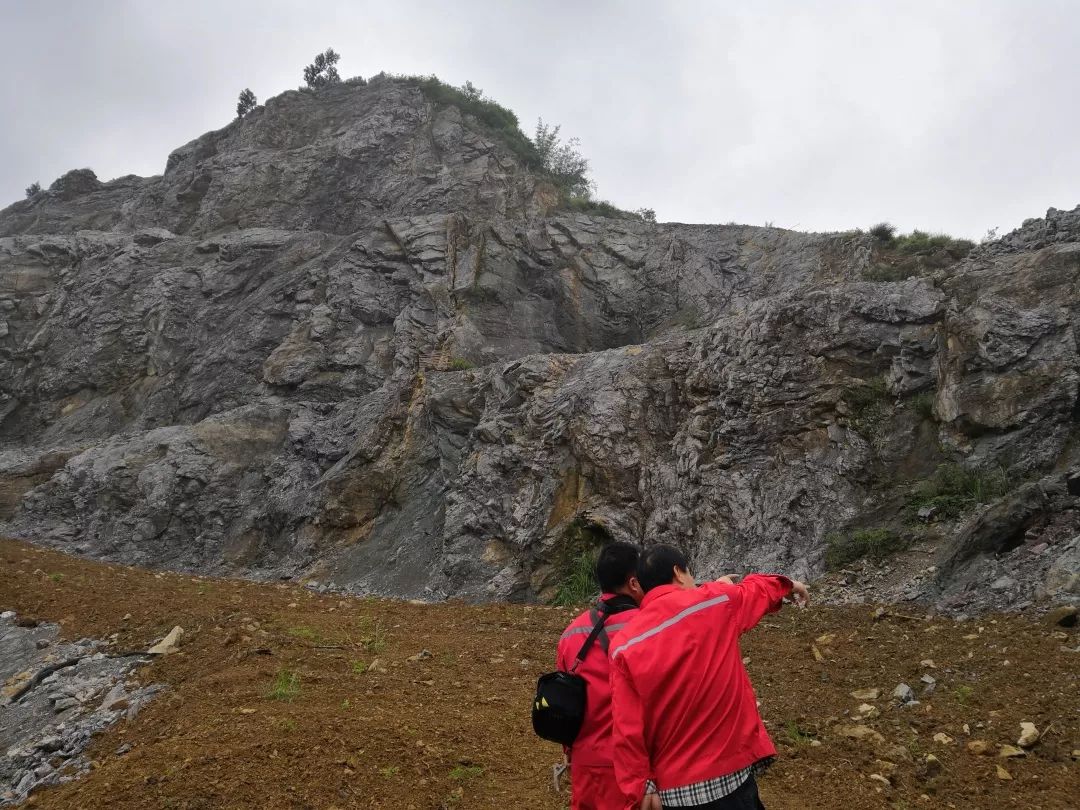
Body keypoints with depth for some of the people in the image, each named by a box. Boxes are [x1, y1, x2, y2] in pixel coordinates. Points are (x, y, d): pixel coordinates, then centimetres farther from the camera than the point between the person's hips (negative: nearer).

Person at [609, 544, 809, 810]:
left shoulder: (624, 645, -5)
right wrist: (788, 584, 36)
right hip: (729, 774, -2)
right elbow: (757, 589, 17)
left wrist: (639, 787, -1)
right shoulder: (716, 602, -7)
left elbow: (627, 730, -9)